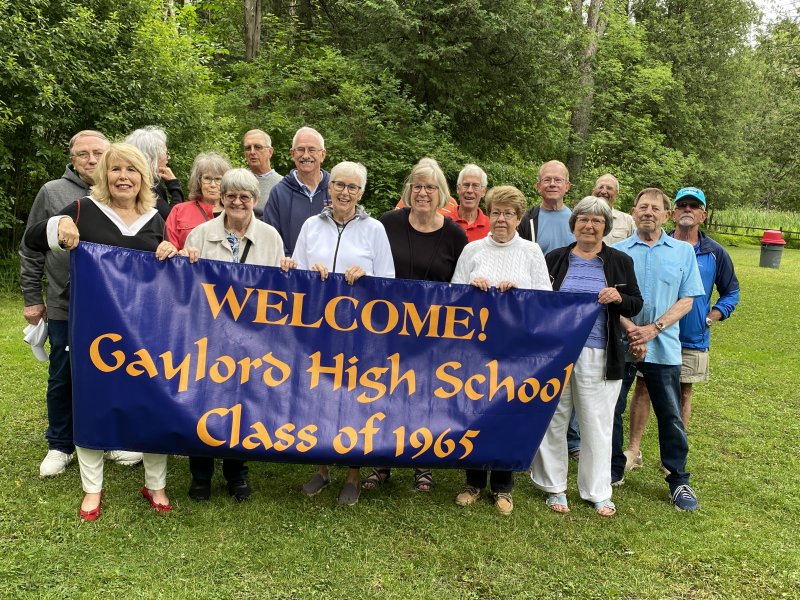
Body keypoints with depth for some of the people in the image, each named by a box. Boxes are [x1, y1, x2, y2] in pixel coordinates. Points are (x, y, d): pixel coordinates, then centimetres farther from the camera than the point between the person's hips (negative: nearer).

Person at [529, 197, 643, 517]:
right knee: (552, 420, 8)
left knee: (597, 424, 6)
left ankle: (598, 492, 21)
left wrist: (619, 298, -14)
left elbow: (636, 305, 7)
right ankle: (554, 486, 23)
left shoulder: (621, 262, 5)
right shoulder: (555, 259, 6)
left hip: (599, 356, 0)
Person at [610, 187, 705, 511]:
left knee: (671, 417, 6)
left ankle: (679, 480, 20)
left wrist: (653, 329, -13)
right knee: (610, 410, 8)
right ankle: (613, 471, 25)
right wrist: (630, 329, -17)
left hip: (663, 348, 0)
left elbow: (686, 300, 0)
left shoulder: (684, 251, 5)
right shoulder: (617, 251, 3)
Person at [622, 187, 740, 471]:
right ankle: (633, 450, 10)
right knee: (642, 388, 0)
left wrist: (711, 318, 1)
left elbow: (731, 292, 14)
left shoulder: (715, 253, 2)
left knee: (683, 394, 9)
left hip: (693, 339, 1)